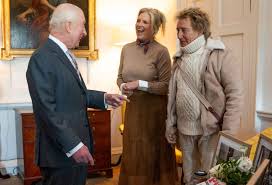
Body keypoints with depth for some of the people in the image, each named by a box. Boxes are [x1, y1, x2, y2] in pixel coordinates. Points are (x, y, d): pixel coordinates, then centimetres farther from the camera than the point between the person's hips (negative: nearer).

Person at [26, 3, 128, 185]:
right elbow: (47, 109, -22)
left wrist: (104, 98, 6)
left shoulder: (65, 54, 12)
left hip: (77, 146, 9)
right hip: (61, 153, -9)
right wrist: (73, 145, -22)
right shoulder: (42, 58, -18)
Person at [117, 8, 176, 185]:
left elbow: (166, 86, -12)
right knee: (132, 153, 14)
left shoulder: (161, 51, -11)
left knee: (153, 154, 8)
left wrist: (139, 84, -19)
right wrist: (123, 87, -7)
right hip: (133, 107, 5)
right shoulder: (127, 49, 5)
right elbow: (120, 77, 14)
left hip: (155, 109, -4)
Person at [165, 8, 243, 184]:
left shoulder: (220, 55, -10)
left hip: (212, 130, -5)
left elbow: (235, 95, -13)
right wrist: (170, 124, 11)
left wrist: (228, 133, -16)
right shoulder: (179, 58, 10)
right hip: (184, 130, 6)